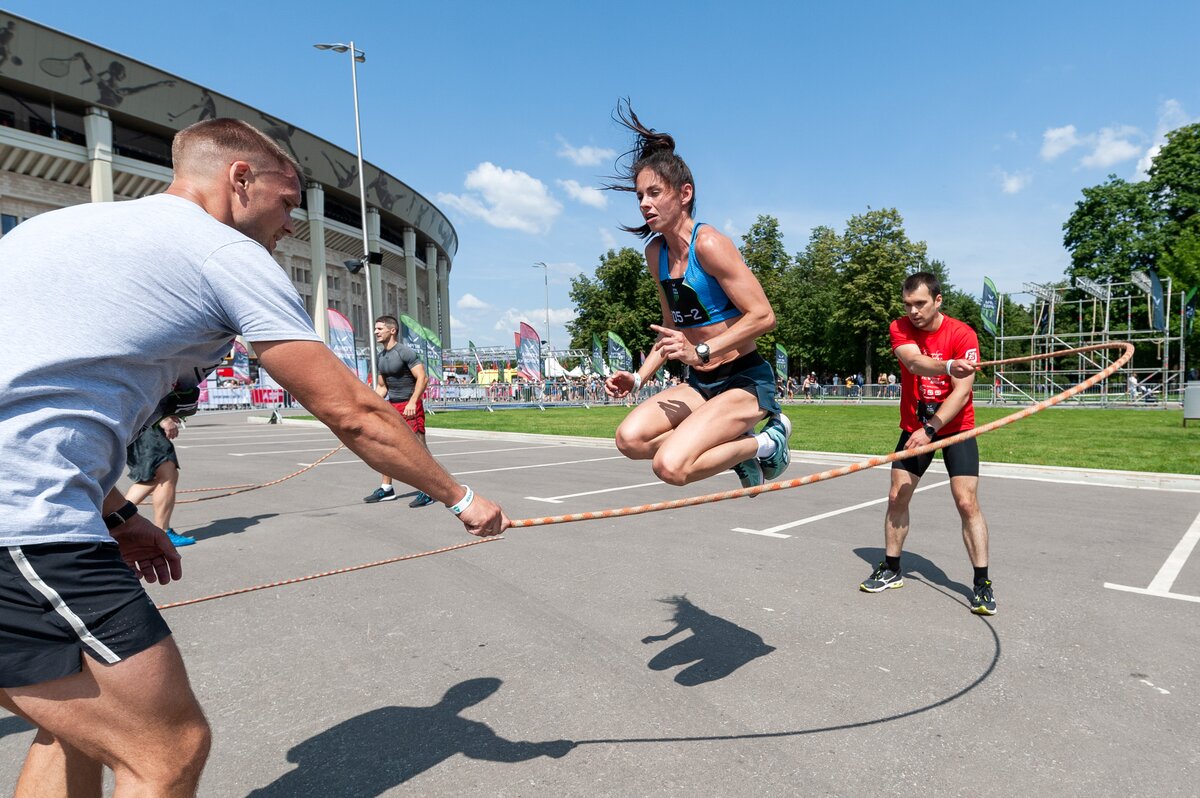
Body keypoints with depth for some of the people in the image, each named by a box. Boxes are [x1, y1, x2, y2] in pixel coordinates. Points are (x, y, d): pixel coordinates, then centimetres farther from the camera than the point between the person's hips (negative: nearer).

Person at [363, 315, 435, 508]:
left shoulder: (405, 352, -12)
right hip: (392, 406, 9)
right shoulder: (380, 357, 14)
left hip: (409, 406, -9)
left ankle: (427, 492, -3)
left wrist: (412, 402, -27)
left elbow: (423, 378, -19)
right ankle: (386, 489, 23)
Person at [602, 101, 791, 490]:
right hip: (699, 384, 8)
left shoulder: (708, 244, -15)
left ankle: (765, 441, 1)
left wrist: (701, 351, -25)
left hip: (745, 380, -7)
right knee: (630, 438, -14)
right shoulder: (656, 253, 8)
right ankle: (738, 445, 2)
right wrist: (639, 376, 7)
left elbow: (763, 316, -19)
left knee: (670, 466, -25)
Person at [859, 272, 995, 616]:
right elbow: (915, 362, -28)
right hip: (914, 427, 3)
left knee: (967, 501, -11)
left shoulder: (963, 334, -15)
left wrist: (931, 428, -31)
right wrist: (949, 366, -49)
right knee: (897, 497, 4)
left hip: (955, 427, -3)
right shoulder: (899, 329, -7)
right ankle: (891, 569, 19)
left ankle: (982, 584, 1)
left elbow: (962, 391, -22)